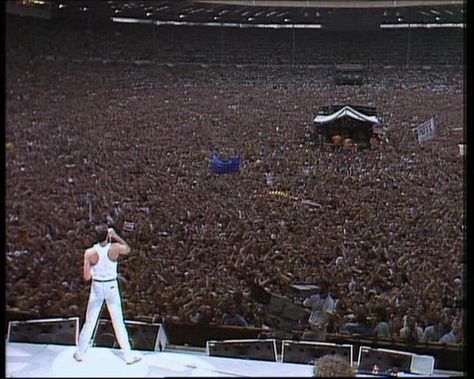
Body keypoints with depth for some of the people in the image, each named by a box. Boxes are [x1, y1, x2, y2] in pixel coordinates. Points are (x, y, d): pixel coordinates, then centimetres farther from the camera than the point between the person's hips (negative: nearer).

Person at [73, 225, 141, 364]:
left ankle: (80, 353, 25)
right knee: (118, 323, 8)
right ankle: (128, 356, 15)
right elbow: (127, 249, 8)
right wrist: (116, 236, 5)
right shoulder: (115, 248, -16)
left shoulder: (89, 253, -15)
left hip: (97, 287, 0)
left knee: (89, 322, 14)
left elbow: (87, 277, -11)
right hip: (112, 287, 0)